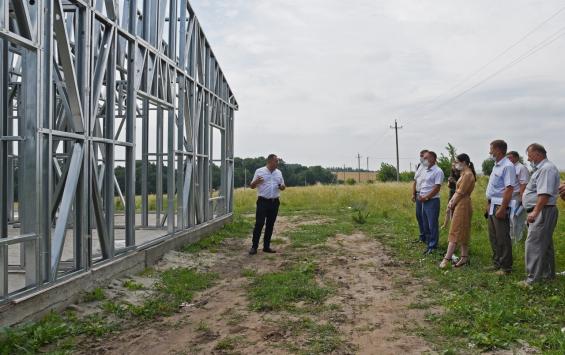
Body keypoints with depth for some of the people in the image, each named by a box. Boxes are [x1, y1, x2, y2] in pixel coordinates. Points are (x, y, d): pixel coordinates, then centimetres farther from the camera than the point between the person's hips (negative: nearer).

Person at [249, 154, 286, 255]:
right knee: (259, 224, -7)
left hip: (274, 202, 4)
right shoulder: (259, 171, -1)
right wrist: (256, 181, -21)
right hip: (263, 201, -4)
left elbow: (283, 187, 19)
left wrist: (282, 187, -6)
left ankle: (266, 246, 15)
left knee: (270, 225, 7)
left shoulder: (279, 173, 11)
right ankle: (254, 247, -1)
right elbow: (252, 186, 2)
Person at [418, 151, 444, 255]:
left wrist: (425, 197, -15)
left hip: (432, 201, -9)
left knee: (433, 225, -3)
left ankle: (432, 247, 2)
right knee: (426, 225, 14)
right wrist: (420, 195, 3)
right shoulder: (426, 171, 15)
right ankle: (428, 243, 23)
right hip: (424, 201, 9)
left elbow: (437, 188, -17)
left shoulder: (438, 171, -11)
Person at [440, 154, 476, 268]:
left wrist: (452, 204, -8)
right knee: (462, 233, 10)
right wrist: (451, 202, 2)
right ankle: (464, 258, 15)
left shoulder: (468, 175, -16)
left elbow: (460, 193, -17)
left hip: (463, 205, -10)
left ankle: (447, 258, -8)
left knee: (455, 232, -9)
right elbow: (457, 191, 14)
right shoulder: (464, 174, 15)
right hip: (459, 205, 10)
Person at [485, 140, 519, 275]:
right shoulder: (496, 166, 15)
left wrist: (502, 208, -24)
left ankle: (505, 267, 6)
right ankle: (496, 264, 27)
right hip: (493, 205, 10)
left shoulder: (507, 166, -16)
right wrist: (489, 204, 17)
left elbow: (509, 189, -22)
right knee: (493, 237, 16)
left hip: (501, 206, -10)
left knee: (503, 238, -3)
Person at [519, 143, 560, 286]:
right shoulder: (541, 168, 17)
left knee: (534, 244, -11)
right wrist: (534, 211, 20)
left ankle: (533, 278, -9)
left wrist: (535, 212, -26)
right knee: (545, 244, 17)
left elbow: (544, 194, -25)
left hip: (542, 211, -11)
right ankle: (548, 274, 28)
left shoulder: (547, 169, -16)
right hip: (540, 212, 11)